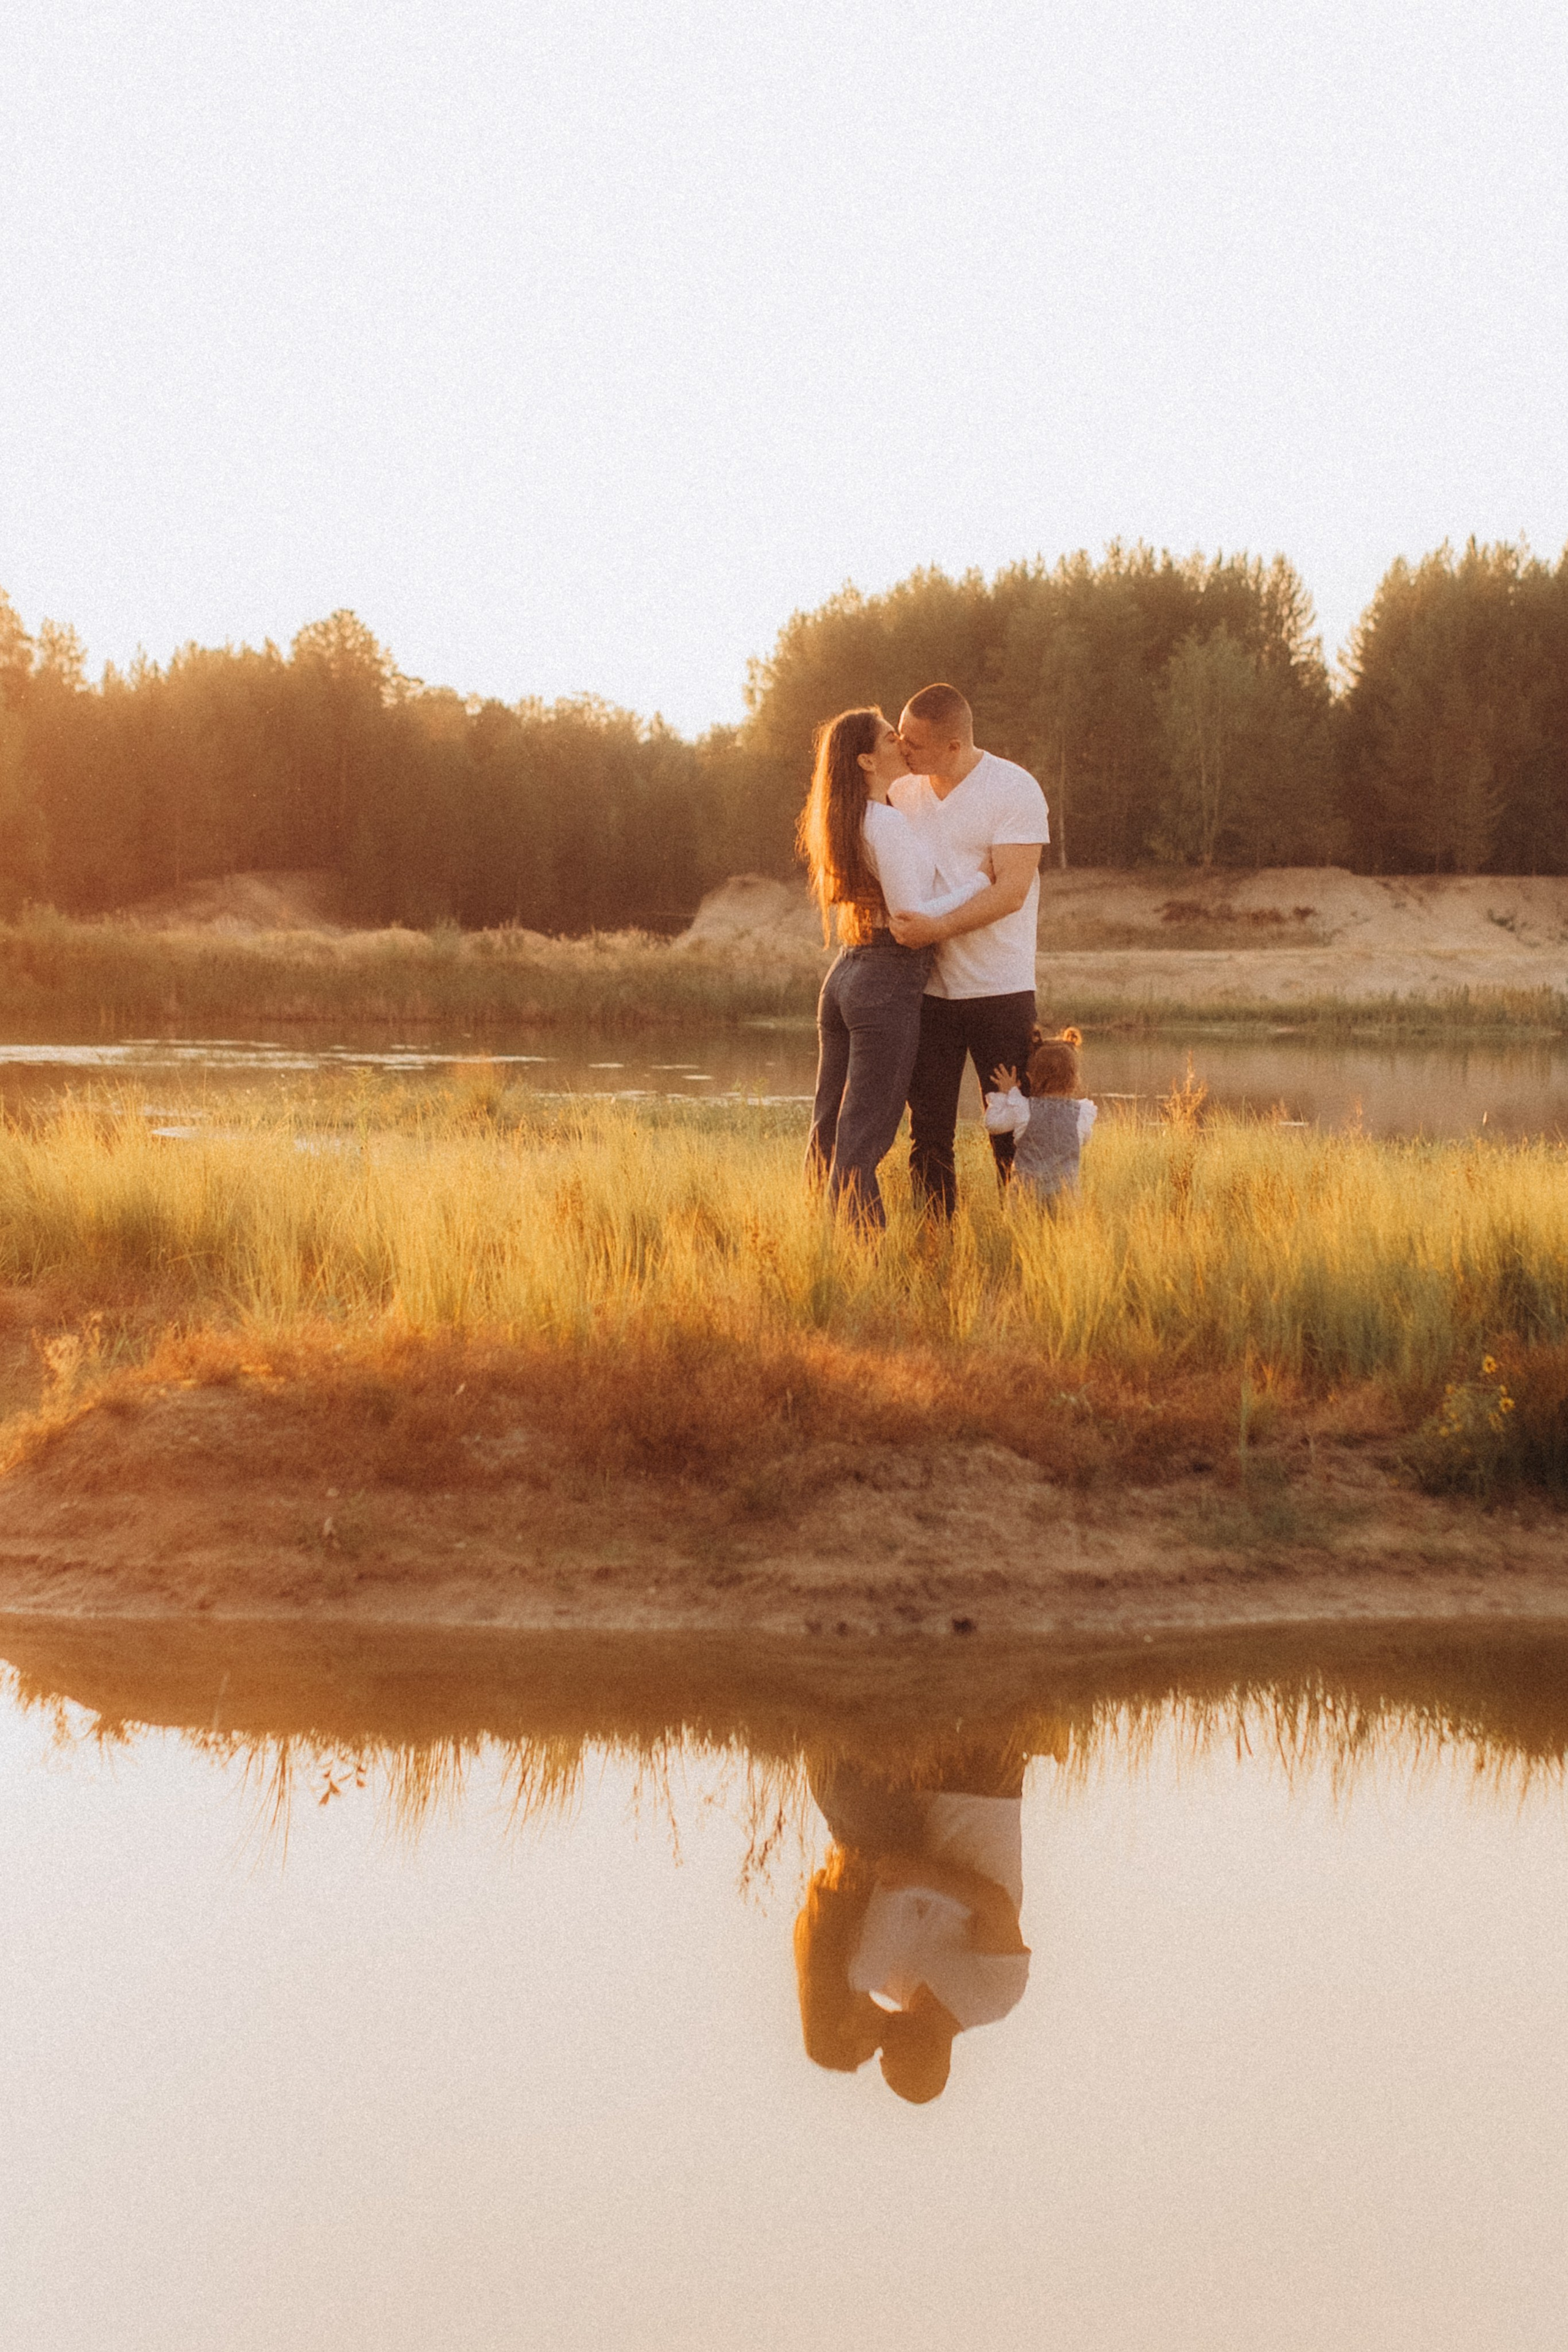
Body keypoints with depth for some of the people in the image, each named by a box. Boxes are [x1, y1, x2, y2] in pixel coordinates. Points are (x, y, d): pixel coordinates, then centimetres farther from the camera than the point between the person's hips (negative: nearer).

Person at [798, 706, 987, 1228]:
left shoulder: (843, 824, 12)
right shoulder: (887, 822, -15)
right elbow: (910, 915, -19)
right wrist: (977, 883, -8)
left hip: (843, 975, 9)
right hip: (889, 984, -9)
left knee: (828, 1130, 12)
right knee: (862, 1140, -6)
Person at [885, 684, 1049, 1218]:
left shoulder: (1014, 790, -8)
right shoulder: (902, 791, 8)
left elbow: (1010, 891, -17)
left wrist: (938, 927, -27)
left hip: (999, 991, -5)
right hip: (927, 989, 5)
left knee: (1013, 1137, 1)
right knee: (928, 1134, 6)